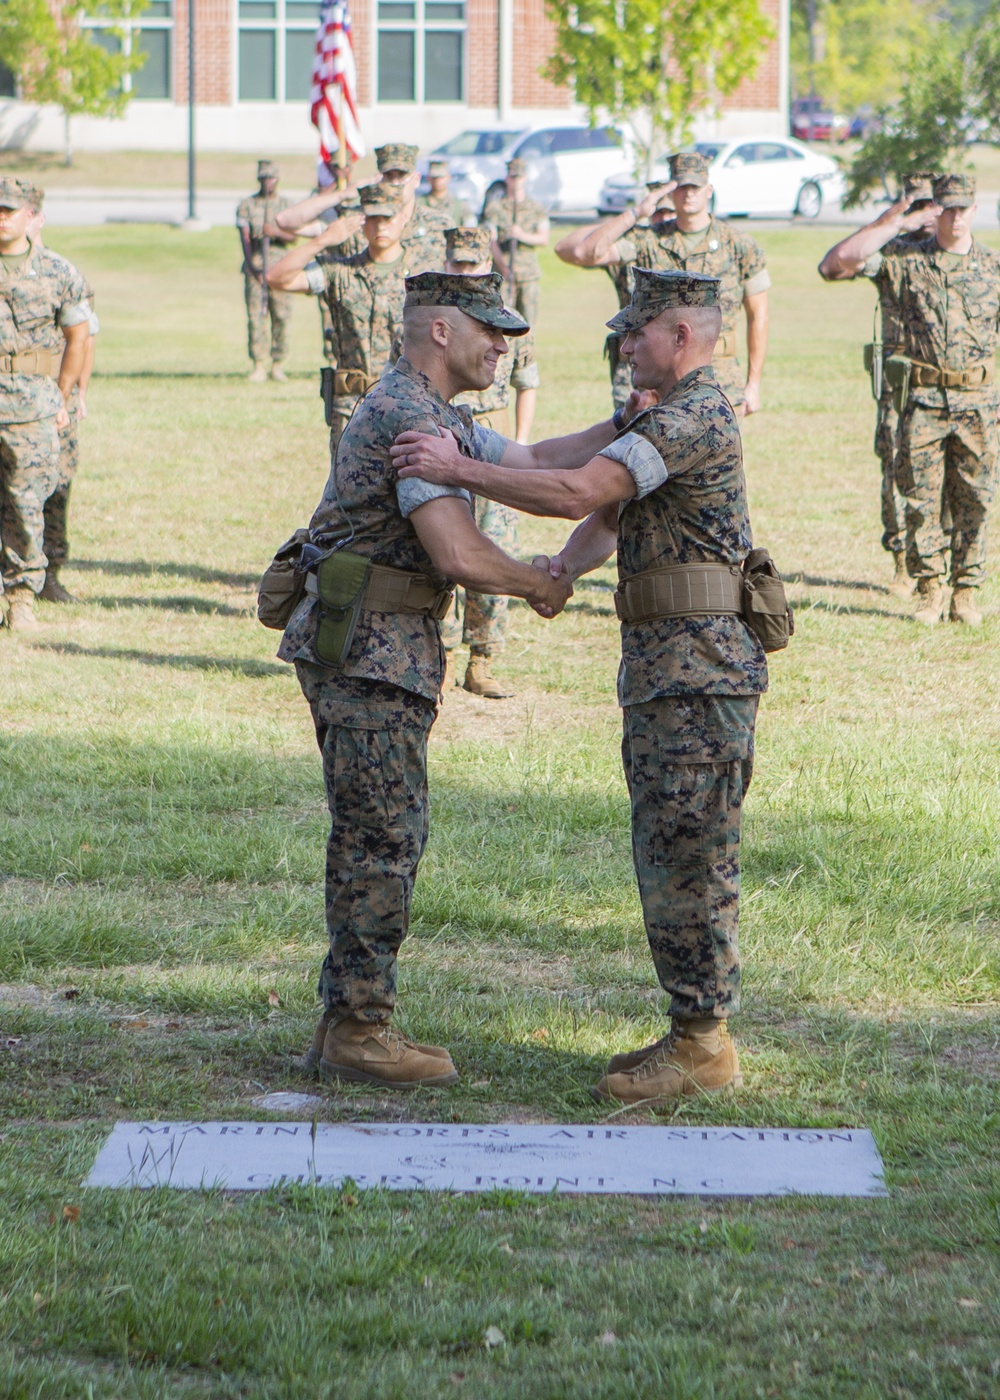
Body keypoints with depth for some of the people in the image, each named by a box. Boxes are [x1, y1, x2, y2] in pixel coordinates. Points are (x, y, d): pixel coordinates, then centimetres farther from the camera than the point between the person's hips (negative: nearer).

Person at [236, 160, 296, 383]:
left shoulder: (287, 205, 11)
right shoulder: (247, 204, 8)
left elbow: (293, 237, 5)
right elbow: (244, 236, -1)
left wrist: (277, 232, -17)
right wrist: (252, 265, -13)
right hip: (255, 263, -1)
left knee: (281, 315, -2)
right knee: (255, 315, -6)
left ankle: (277, 365, 6)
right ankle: (258, 366, -5)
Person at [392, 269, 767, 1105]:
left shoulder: (694, 417, -16)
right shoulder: (673, 415, 19)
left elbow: (580, 493, -24)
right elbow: (610, 517, 19)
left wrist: (458, 470, -19)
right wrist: (565, 566, -2)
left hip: (698, 672, -11)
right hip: (662, 670, 11)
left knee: (689, 861, -7)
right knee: (668, 860, 13)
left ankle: (705, 1049, -2)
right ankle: (697, 1033, 18)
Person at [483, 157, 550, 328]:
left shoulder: (536, 208, 12)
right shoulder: (495, 207, 6)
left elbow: (544, 239, 4)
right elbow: (491, 240, -2)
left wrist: (522, 235, -17)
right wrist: (503, 268, -16)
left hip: (529, 274, 2)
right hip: (503, 273, -2)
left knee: (528, 320, -2)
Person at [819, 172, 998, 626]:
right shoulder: (906, 262, 3)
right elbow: (834, 265, -6)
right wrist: (889, 224, -6)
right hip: (923, 400, -1)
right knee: (922, 499, -1)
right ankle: (929, 592, 9)